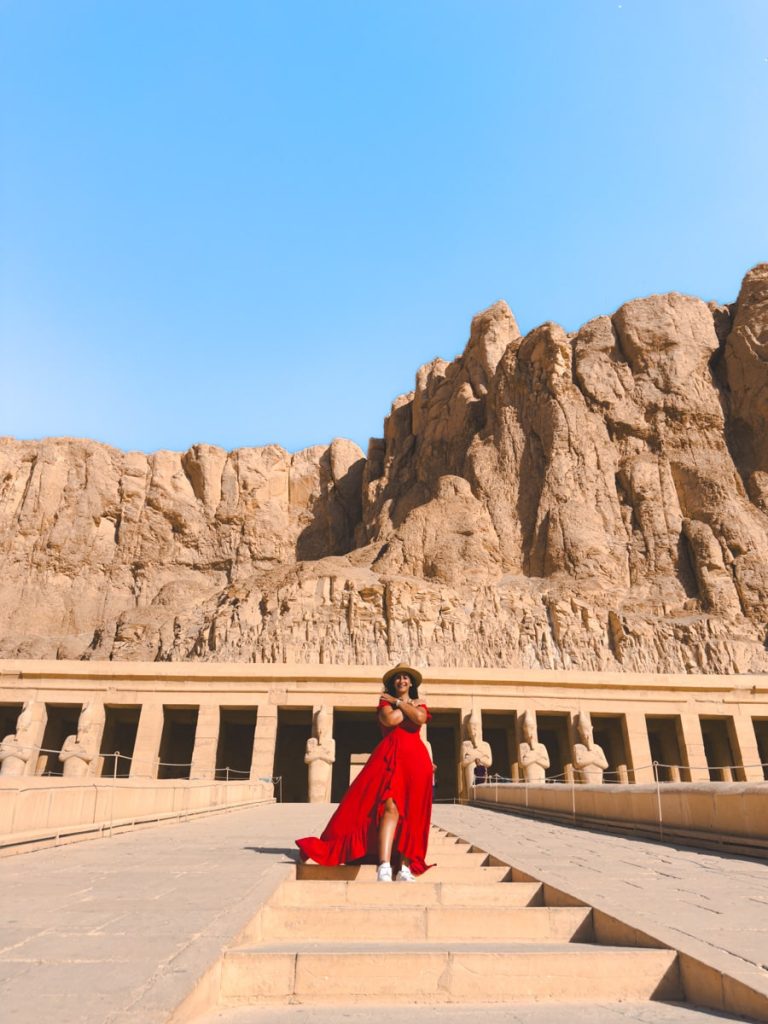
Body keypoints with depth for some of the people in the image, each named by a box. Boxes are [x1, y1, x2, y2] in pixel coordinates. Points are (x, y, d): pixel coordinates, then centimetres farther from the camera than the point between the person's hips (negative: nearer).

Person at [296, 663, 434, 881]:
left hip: (416, 759, 3)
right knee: (391, 808, -19)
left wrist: (398, 702, 2)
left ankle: (405, 868, 1)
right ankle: (384, 867, -25)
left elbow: (419, 718, -6)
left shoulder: (420, 705, 19)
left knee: (411, 814, -2)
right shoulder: (385, 702, 15)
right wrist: (409, 705, 4)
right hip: (391, 757, -3)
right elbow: (390, 720, -8)